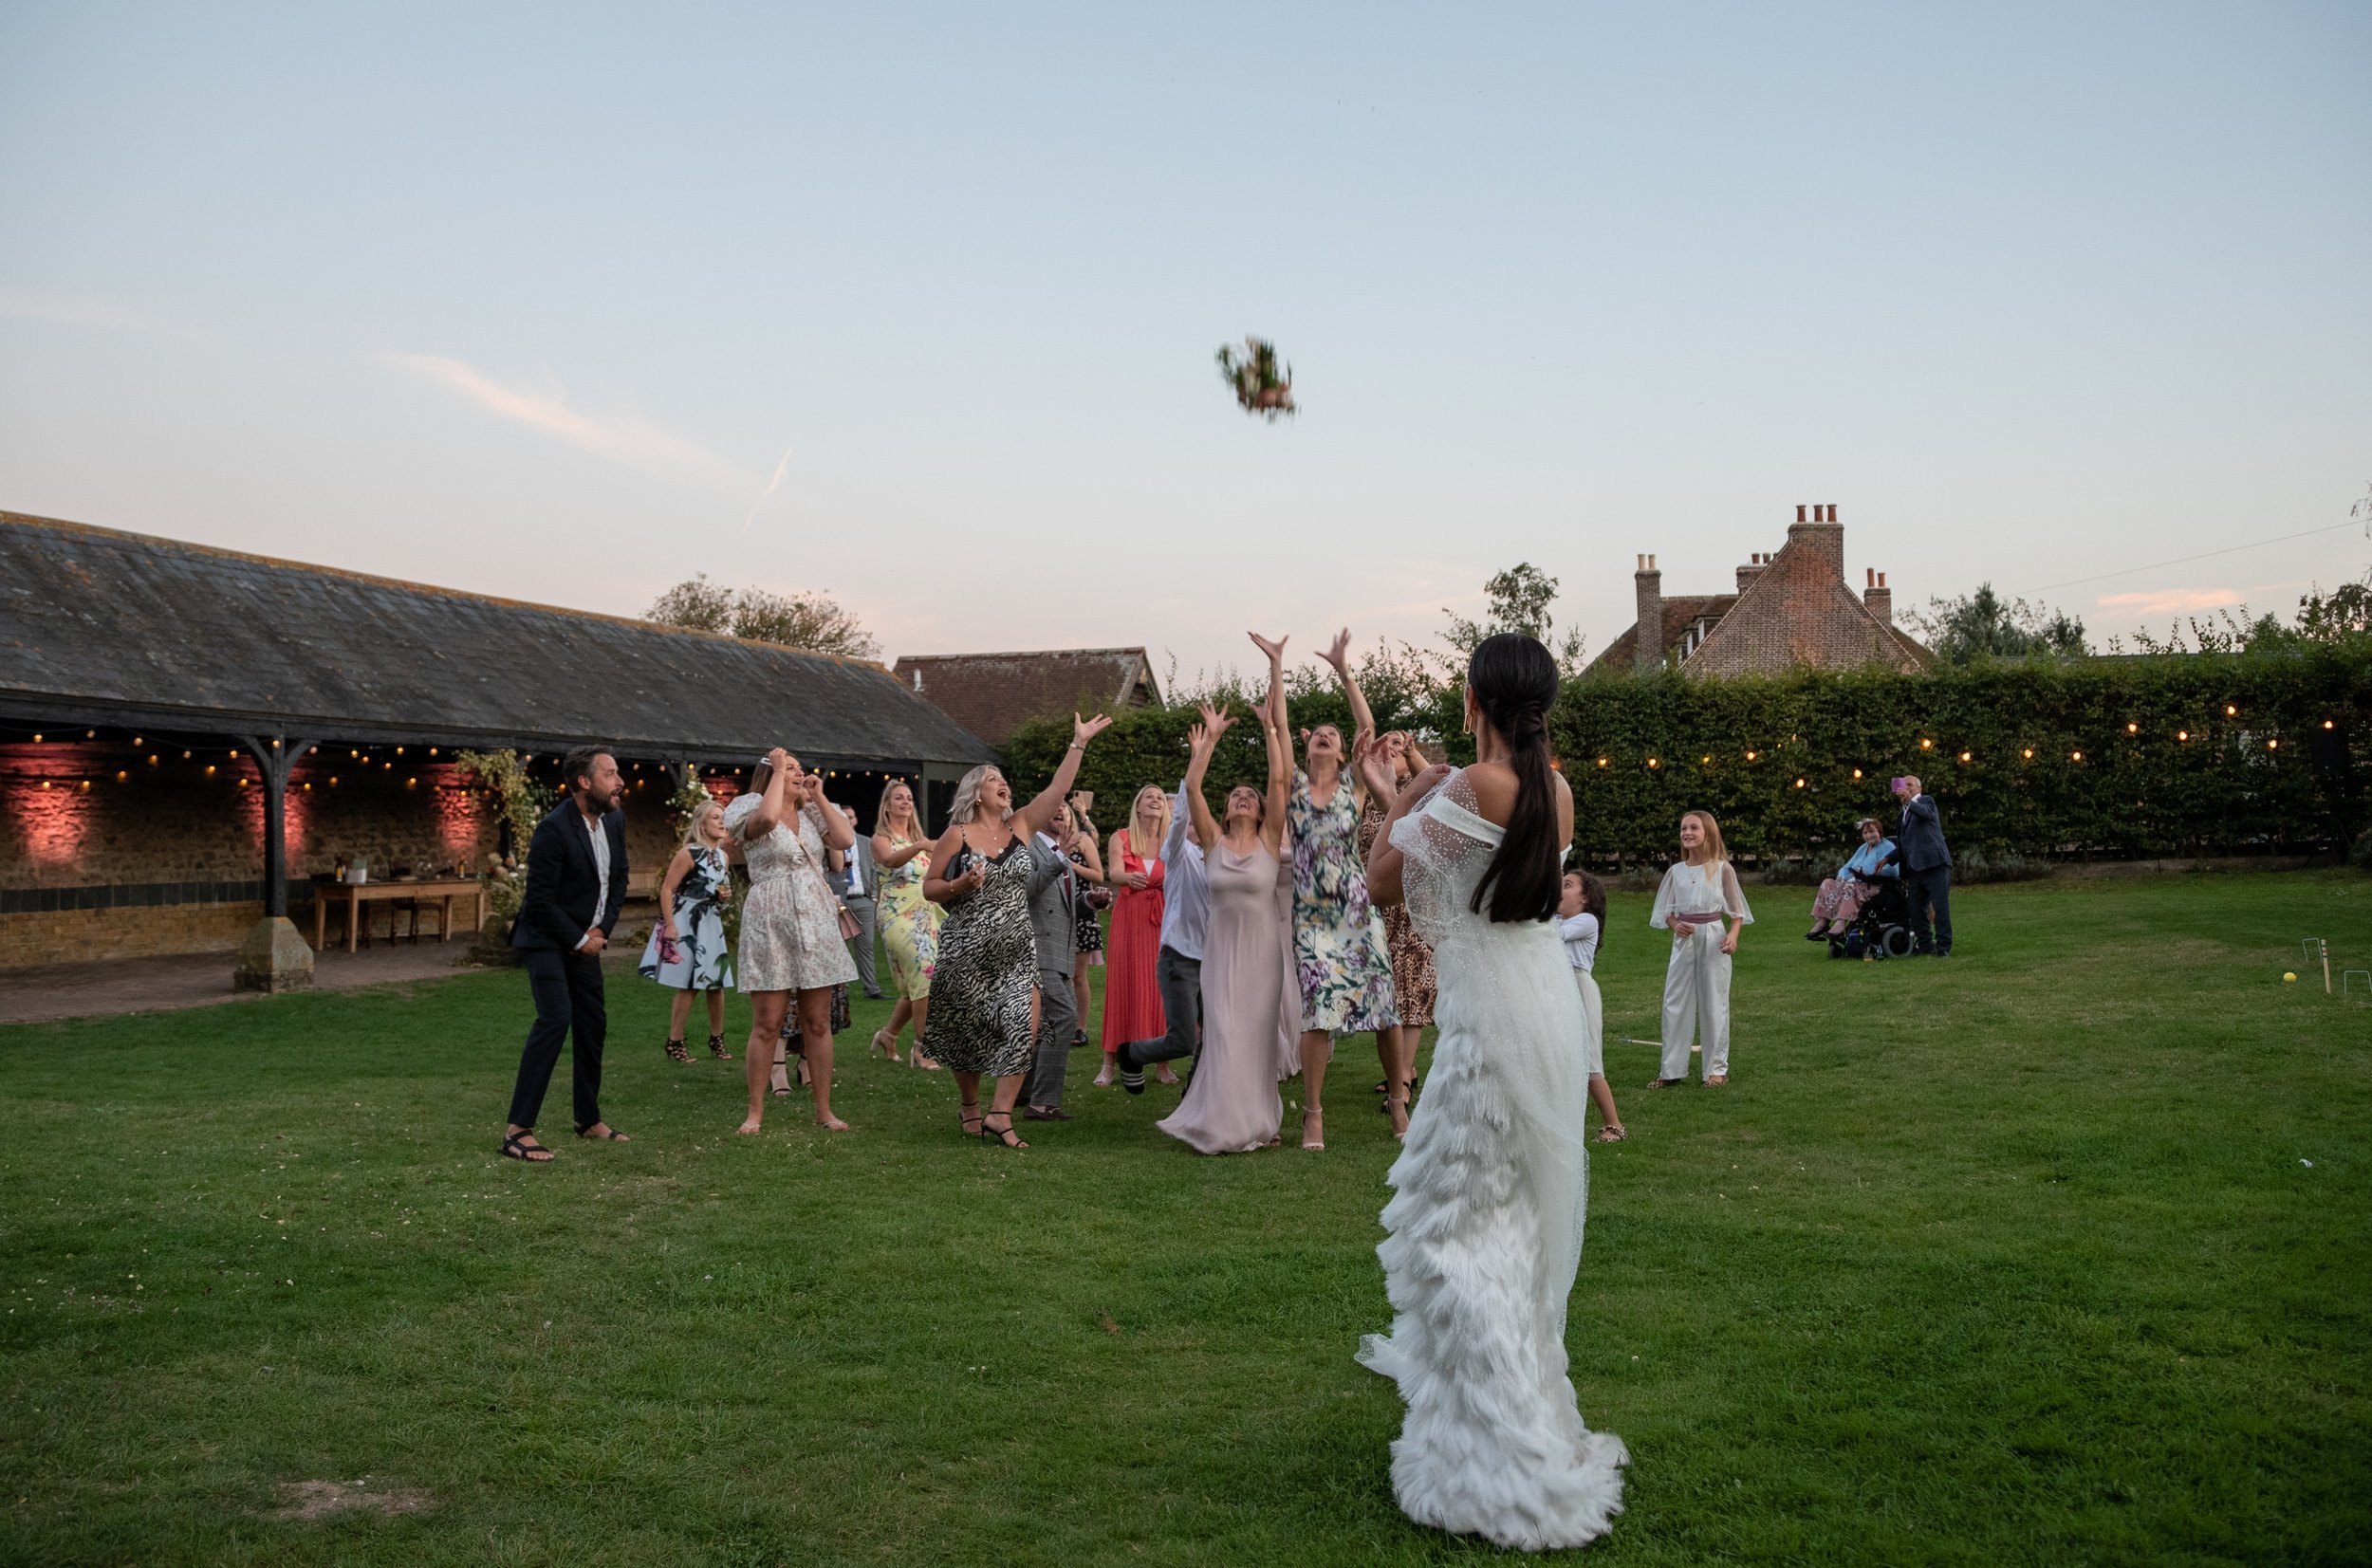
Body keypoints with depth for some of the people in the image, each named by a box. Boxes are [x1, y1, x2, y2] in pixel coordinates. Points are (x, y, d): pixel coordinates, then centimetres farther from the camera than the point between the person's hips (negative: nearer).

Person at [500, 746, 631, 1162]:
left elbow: (619, 879, 10)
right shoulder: (554, 829, -23)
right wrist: (579, 940, -14)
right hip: (546, 940, -8)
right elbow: (541, 900, -22)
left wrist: (602, 929, -2)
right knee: (555, 1019, -19)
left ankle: (589, 1119, 25)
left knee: (593, 1023, 11)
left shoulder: (614, 820, 0)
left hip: (585, 940, 8)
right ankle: (518, 1130, -16)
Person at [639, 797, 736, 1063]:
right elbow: (667, 889, -16)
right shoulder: (689, 853, -13)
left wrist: (726, 897, 2)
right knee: (687, 986, -3)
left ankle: (717, 1040, 21)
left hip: (712, 926, 7)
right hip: (686, 925, -7)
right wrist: (669, 925, -20)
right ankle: (674, 1042, 7)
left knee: (717, 984, 9)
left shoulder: (722, 856, 9)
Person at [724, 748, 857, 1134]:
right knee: (767, 1025, -3)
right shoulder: (752, 812, -1)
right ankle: (755, 1110, 7)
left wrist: (819, 797, 3)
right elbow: (767, 817, -26)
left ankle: (824, 1110, 12)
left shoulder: (810, 814, 15)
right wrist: (777, 771, -13)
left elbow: (845, 839, -1)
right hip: (771, 925, -5)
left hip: (816, 923, 5)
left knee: (818, 1023, 6)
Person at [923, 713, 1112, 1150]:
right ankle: (970, 1107, 31)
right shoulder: (957, 835, -3)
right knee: (969, 1032, 9)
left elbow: (1057, 788, -1)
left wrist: (1079, 742, -6)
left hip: (1017, 949, 3)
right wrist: (962, 883, -17)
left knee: (1024, 1027, -13)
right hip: (967, 950, -3)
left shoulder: (1021, 825, 6)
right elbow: (929, 888, 1)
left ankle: (999, 1114, -9)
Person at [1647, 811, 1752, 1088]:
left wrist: (1732, 935, -17)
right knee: (1675, 1004, 3)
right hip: (1684, 940, 3)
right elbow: (1667, 912, 10)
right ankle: (1671, 1070, 11)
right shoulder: (1676, 871, 5)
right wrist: (1675, 926, -11)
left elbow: (1737, 912, 0)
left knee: (1714, 1003, 4)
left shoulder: (1722, 868, -3)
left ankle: (1717, 1069, 14)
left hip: (1713, 939, -3)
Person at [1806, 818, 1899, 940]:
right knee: (1828, 883, -10)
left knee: (1850, 886, -36)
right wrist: (1841, 878, 0)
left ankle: (1840, 924, -52)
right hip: (1858, 884, 8)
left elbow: (1893, 870, -19)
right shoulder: (1863, 848, 26)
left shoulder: (1888, 847, -1)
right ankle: (1822, 922, -24)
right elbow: (1847, 867, 24)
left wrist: (1868, 876, -26)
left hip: (1876, 888, -8)